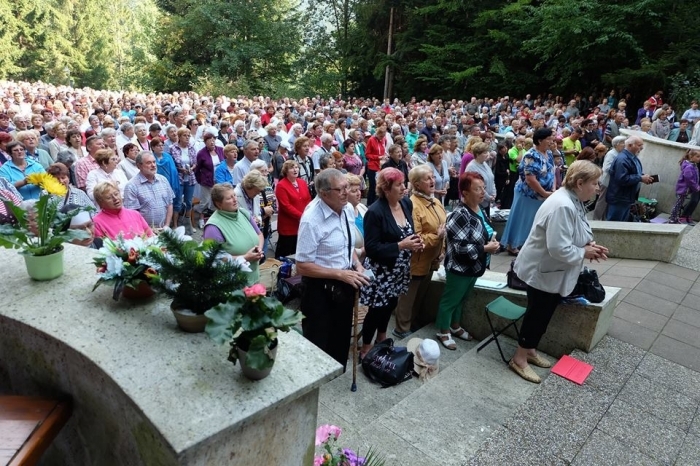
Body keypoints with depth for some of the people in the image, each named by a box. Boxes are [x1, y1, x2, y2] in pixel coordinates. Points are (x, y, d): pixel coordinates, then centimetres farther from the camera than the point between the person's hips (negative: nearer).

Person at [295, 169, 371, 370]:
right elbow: (302, 266, -23)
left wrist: (357, 265, -5)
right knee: (318, 342, 14)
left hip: (345, 284, 7)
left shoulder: (348, 209, -3)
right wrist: (341, 274, -26)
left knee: (341, 336, 27)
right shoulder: (311, 220, -26)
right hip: (321, 289, -7)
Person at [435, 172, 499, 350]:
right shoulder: (460, 215, -25)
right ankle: (443, 332, 27)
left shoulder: (480, 211, 4)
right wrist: (486, 248, -23)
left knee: (462, 299, 24)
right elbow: (461, 248, -29)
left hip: (474, 267, 9)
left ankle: (455, 326, 43)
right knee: (450, 300, 9)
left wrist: (492, 242, -1)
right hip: (460, 268, -9)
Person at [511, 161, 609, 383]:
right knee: (537, 315, 2)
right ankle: (519, 359, 17)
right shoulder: (562, 206, -29)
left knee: (542, 315, 19)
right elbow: (559, 248, -32)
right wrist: (584, 253, -16)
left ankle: (530, 351, 35)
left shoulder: (573, 201, 5)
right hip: (543, 272, -10)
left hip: (553, 272, 10)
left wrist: (588, 245, 0)